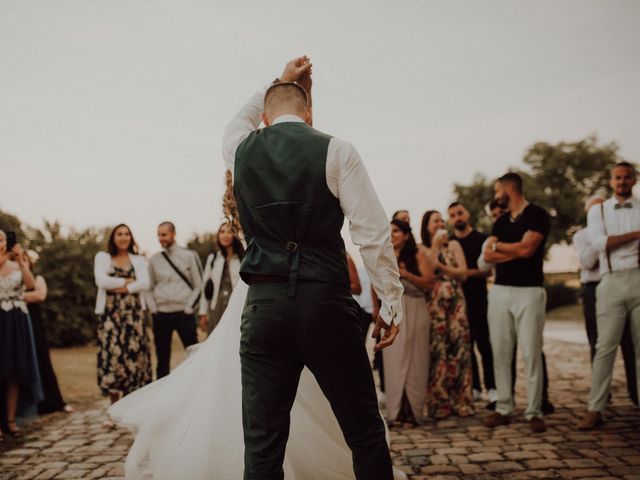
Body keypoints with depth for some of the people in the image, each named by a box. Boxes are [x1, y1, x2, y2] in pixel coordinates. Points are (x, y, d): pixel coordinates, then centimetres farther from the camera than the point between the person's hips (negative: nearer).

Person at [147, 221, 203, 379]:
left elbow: (198, 286, 2)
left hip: (184, 313, -2)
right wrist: (153, 308, 1)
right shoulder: (154, 259, 9)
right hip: (161, 315, 2)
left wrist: (189, 307, -5)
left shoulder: (189, 256, 2)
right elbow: (149, 287, 13)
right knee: (162, 358, 8)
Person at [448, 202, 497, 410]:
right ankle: (473, 387, 16)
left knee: (484, 344, -9)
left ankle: (492, 390, -7)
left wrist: (469, 272, -17)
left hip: (477, 300, -4)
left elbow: (489, 269, -5)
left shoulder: (481, 239, 1)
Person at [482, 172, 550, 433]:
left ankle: (534, 412, -2)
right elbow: (487, 256, 5)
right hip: (500, 291, 6)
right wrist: (515, 251, -8)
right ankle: (503, 408, 9)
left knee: (531, 353, -6)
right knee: (500, 352, 4)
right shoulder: (501, 221, 16)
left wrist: (498, 245, 1)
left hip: (529, 291, -6)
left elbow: (526, 248, -15)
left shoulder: (537, 215, -3)